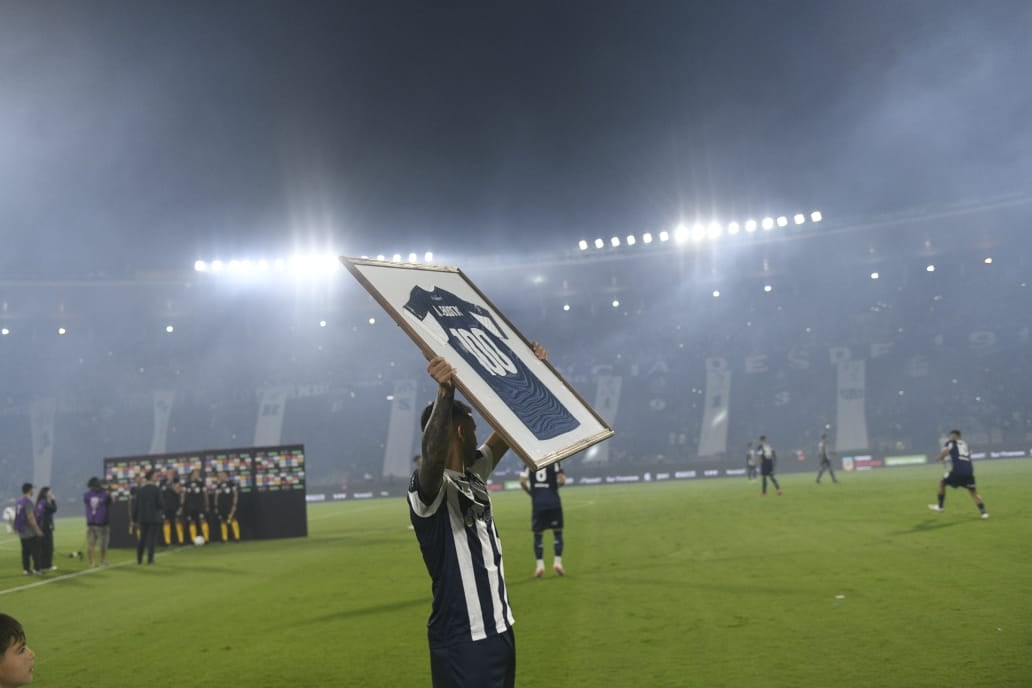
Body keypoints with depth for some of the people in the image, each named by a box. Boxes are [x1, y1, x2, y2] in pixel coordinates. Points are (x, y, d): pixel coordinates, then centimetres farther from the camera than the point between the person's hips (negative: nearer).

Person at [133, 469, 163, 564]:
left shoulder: (140, 489, 4)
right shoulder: (156, 489, -9)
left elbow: (135, 505, 5)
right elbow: (159, 503, -11)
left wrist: (135, 519, 12)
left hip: (142, 518, 4)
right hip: (154, 518, -4)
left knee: (142, 539, 12)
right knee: (152, 539, 1)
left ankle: (139, 560, 12)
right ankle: (150, 560, 0)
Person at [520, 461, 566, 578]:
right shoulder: (554, 462, 0)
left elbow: (522, 481, -3)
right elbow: (562, 480, -8)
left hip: (537, 503, 1)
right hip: (553, 502, -1)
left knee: (538, 534, 9)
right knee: (557, 532, 11)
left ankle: (540, 564, 1)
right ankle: (557, 562, 2)